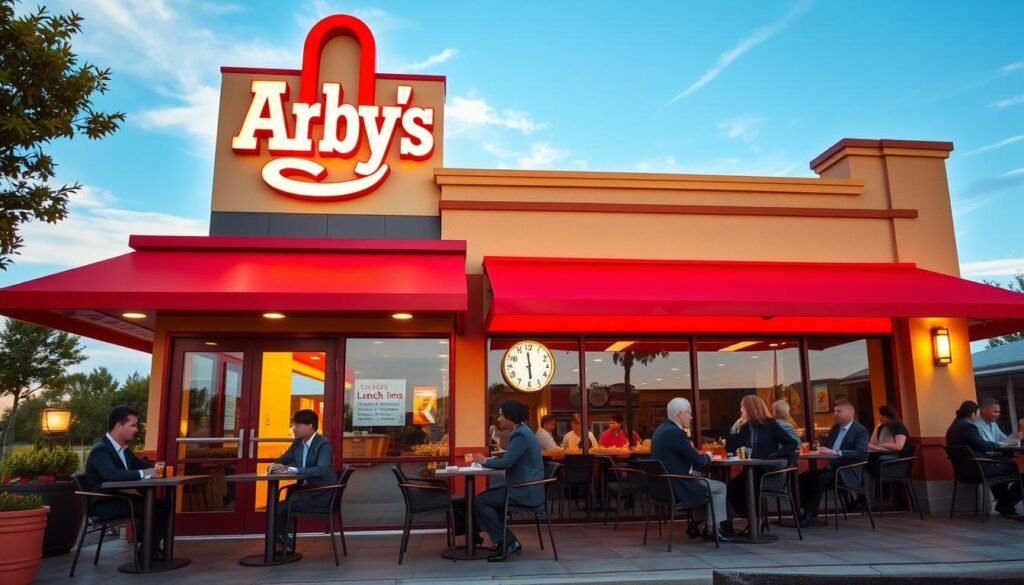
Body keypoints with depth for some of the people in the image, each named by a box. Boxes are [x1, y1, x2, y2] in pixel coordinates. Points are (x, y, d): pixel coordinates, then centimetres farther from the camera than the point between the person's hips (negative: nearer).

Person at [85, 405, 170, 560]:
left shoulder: (124, 448, 8)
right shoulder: (100, 450, -20)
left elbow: (139, 464, 22)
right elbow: (112, 474, -38)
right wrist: (143, 473, -34)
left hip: (120, 497, 9)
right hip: (105, 504, -9)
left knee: (162, 505, -2)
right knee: (152, 508, -22)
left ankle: (152, 547, 9)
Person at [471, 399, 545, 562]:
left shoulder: (520, 435, -18)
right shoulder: (521, 431, 15)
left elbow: (506, 462, -24)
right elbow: (509, 457, 20)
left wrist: (484, 461, -8)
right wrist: (490, 459, 6)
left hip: (525, 491, -11)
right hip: (524, 487, 11)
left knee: (479, 502, -10)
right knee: (485, 497, 14)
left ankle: (509, 542, -5)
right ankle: (502, 541, 14)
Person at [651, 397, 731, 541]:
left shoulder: (661, 430, 10)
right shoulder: (675, 432, -20)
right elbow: (698, 461, -16)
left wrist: (700, 456, 8)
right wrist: (708, 457, 4)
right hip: (676, 488, -9)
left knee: (701, 477, 29)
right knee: (720, 487, 7)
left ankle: (699, 523, 30)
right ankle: (713, 529, 16)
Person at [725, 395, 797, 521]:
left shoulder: (770, 424, -2)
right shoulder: (744, 427, 12)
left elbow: (792, 444, -6)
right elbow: (729, 448, 9)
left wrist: (774, 456, -17)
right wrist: (734, 428, 2)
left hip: (770, 473, -5)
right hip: (752, 472, 5)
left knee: (744, 486, -30)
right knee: (732, 486, -22)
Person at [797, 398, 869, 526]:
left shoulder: (860, 430, -7)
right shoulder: (835, 428, 17)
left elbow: (861, 453, -21)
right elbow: (826, 446, 22)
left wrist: (836, 452, -30)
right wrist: (821, 448, -4)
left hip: (848, 472, -8)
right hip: (831, 467, 8)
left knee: (820, 478, -30)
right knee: (803, 477, -11)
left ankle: (811, 514, -20)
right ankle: (808, 510, -8)